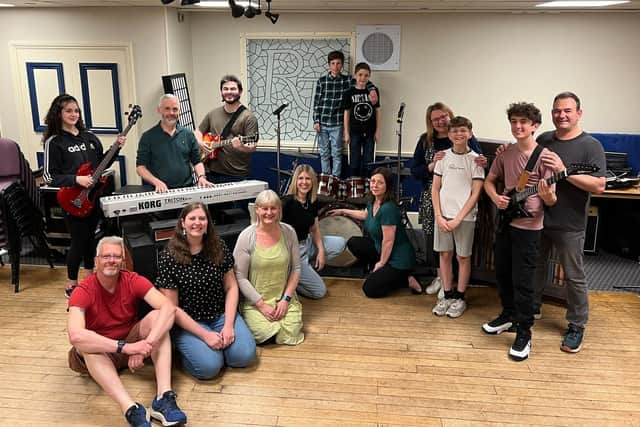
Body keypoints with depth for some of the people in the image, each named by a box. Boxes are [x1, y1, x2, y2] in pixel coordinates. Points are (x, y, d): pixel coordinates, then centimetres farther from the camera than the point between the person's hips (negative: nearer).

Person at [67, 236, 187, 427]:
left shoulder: (133, 281, -14)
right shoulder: (84, 291, -20)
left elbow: (168, 307, -28)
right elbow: (75, 335, -38)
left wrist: (146, 344, -42)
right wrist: (126, 347, -45)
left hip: (130, 341, 2)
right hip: (99, 354, -2)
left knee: (156, 316, -24)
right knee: (85, 344, -35)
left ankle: (164, 398, -38)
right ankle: (131, 410, -46)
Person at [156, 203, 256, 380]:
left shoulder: (219, 247, -1)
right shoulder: (168, 257, -11)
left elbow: (231, 287, 3)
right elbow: (172, 307, -10)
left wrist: (228, 325, -10)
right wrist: (205, 335, -16)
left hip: (221, 315, 3)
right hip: (188, 322, -3)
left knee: (245, 355, -18)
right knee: (209, 366, -24)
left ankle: (220, 341, 12)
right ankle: (190, 347, 8)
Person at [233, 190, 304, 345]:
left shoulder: (289, 232, -3)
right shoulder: (246, 237, -11)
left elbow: (296, 268, 2)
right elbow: (240, 277, -10)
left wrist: (286, 299, -7)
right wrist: (261, 304, -13)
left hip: (284, 298, 2)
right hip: (255, 301, -2)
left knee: (290, 334, -14)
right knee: (267, 335, -19)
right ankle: (250, 318, 13)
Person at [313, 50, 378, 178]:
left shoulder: (347, 80, 1)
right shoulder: (321, 81, 3)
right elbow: (316, 102, 3)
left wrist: (372, 89, -23)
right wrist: (316, 121, -3)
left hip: (337, 124, -1)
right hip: (322, 123, 1)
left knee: (336, 154, 3)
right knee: (324, 153, 10)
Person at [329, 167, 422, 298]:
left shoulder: (388, 208, -28)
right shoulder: (373, 202, 0)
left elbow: (388, 241, -24)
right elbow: (364, 215, 25)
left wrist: (381, 263, -12)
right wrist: (343, 211, 29)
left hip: (399, 259, -9)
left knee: (370, 290, -8)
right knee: (353, 243, 9)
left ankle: (406, 280, 4)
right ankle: (379, 271, 15)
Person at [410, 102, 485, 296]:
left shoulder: (467, 138, -2)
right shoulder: (425, 141, 6)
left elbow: (479, 163, 1)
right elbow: (414, 172, 4)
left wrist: (483, 163, -23)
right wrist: (432, 165, -14)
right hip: (431, 200, 3)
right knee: (432, 238, 9)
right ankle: (439, 276, 32)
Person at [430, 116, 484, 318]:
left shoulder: (475, 159, -3)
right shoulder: (443, 157, 5)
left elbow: (475, 193, -6)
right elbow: (435, 189, 6)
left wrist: (458, 218, -13)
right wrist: (439, 216, -5)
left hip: (465, 216, -3)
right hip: (443, 215, 3)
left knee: (463, 256, 5)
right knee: (445, 255, 7)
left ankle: (460, 298, 18)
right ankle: (447, 295, 20)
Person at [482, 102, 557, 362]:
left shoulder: (544, 156, -11)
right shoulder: (505, 153, 5)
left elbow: (551, 201, -10)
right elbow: (489, 180, 16)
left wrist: (547, 196, -33)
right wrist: (495, 197, -4)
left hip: (528, 227, -6)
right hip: (504, 222, 6)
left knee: (522, 281, -2)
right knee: (502, 274, 16)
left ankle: (523, 334, 11)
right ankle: (508, 315, 36)